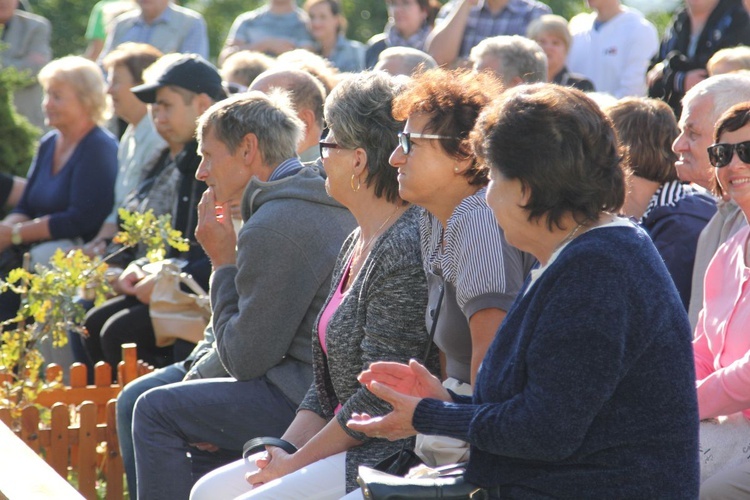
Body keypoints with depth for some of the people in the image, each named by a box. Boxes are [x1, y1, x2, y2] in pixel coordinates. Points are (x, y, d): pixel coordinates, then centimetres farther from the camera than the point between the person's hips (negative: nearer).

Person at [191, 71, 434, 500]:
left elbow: (379, 401, -20)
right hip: (350, 446, 10)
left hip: (391, 457, -10)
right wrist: (283, 452, 4)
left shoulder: (405, 250, -19)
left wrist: (295, 464, -11)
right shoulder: (358, 244, 14)